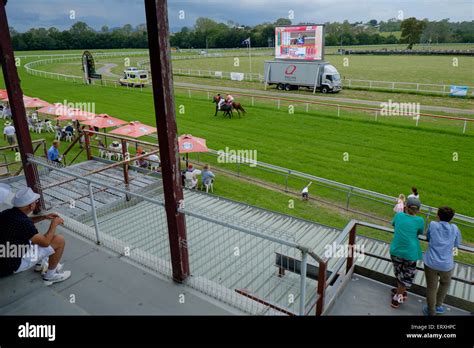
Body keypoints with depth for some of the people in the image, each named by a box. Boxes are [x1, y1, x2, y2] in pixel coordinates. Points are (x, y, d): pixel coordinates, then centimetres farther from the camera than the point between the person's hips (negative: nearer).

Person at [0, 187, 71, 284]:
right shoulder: (23, 223, -29)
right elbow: (45, 242, -19)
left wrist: (44, 217, 9)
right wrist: (54, 223, -7)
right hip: (15, 264, -9)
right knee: (59, 240, -9)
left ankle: (39, 263, 32)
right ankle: (50, 276, 8)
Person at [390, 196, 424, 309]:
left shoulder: (399, 215, -3)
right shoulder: (419, 220, -11)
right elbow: (420, 233, 7)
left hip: (396, 251, 3)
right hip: (410, 253, -3)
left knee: (399, 273, 25)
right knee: (407, 275, 16)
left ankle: (400, 291, 43)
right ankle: (397, 298, 23)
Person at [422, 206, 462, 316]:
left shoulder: (433, 224, -7)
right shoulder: (454, 228, -3)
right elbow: (457, 244, 12)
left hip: (431, 263, -1)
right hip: (446, 265, 2)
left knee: (431, 287, 14)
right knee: (445, 283, 31)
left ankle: (431, 312, 28)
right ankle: (438, 305, 37)